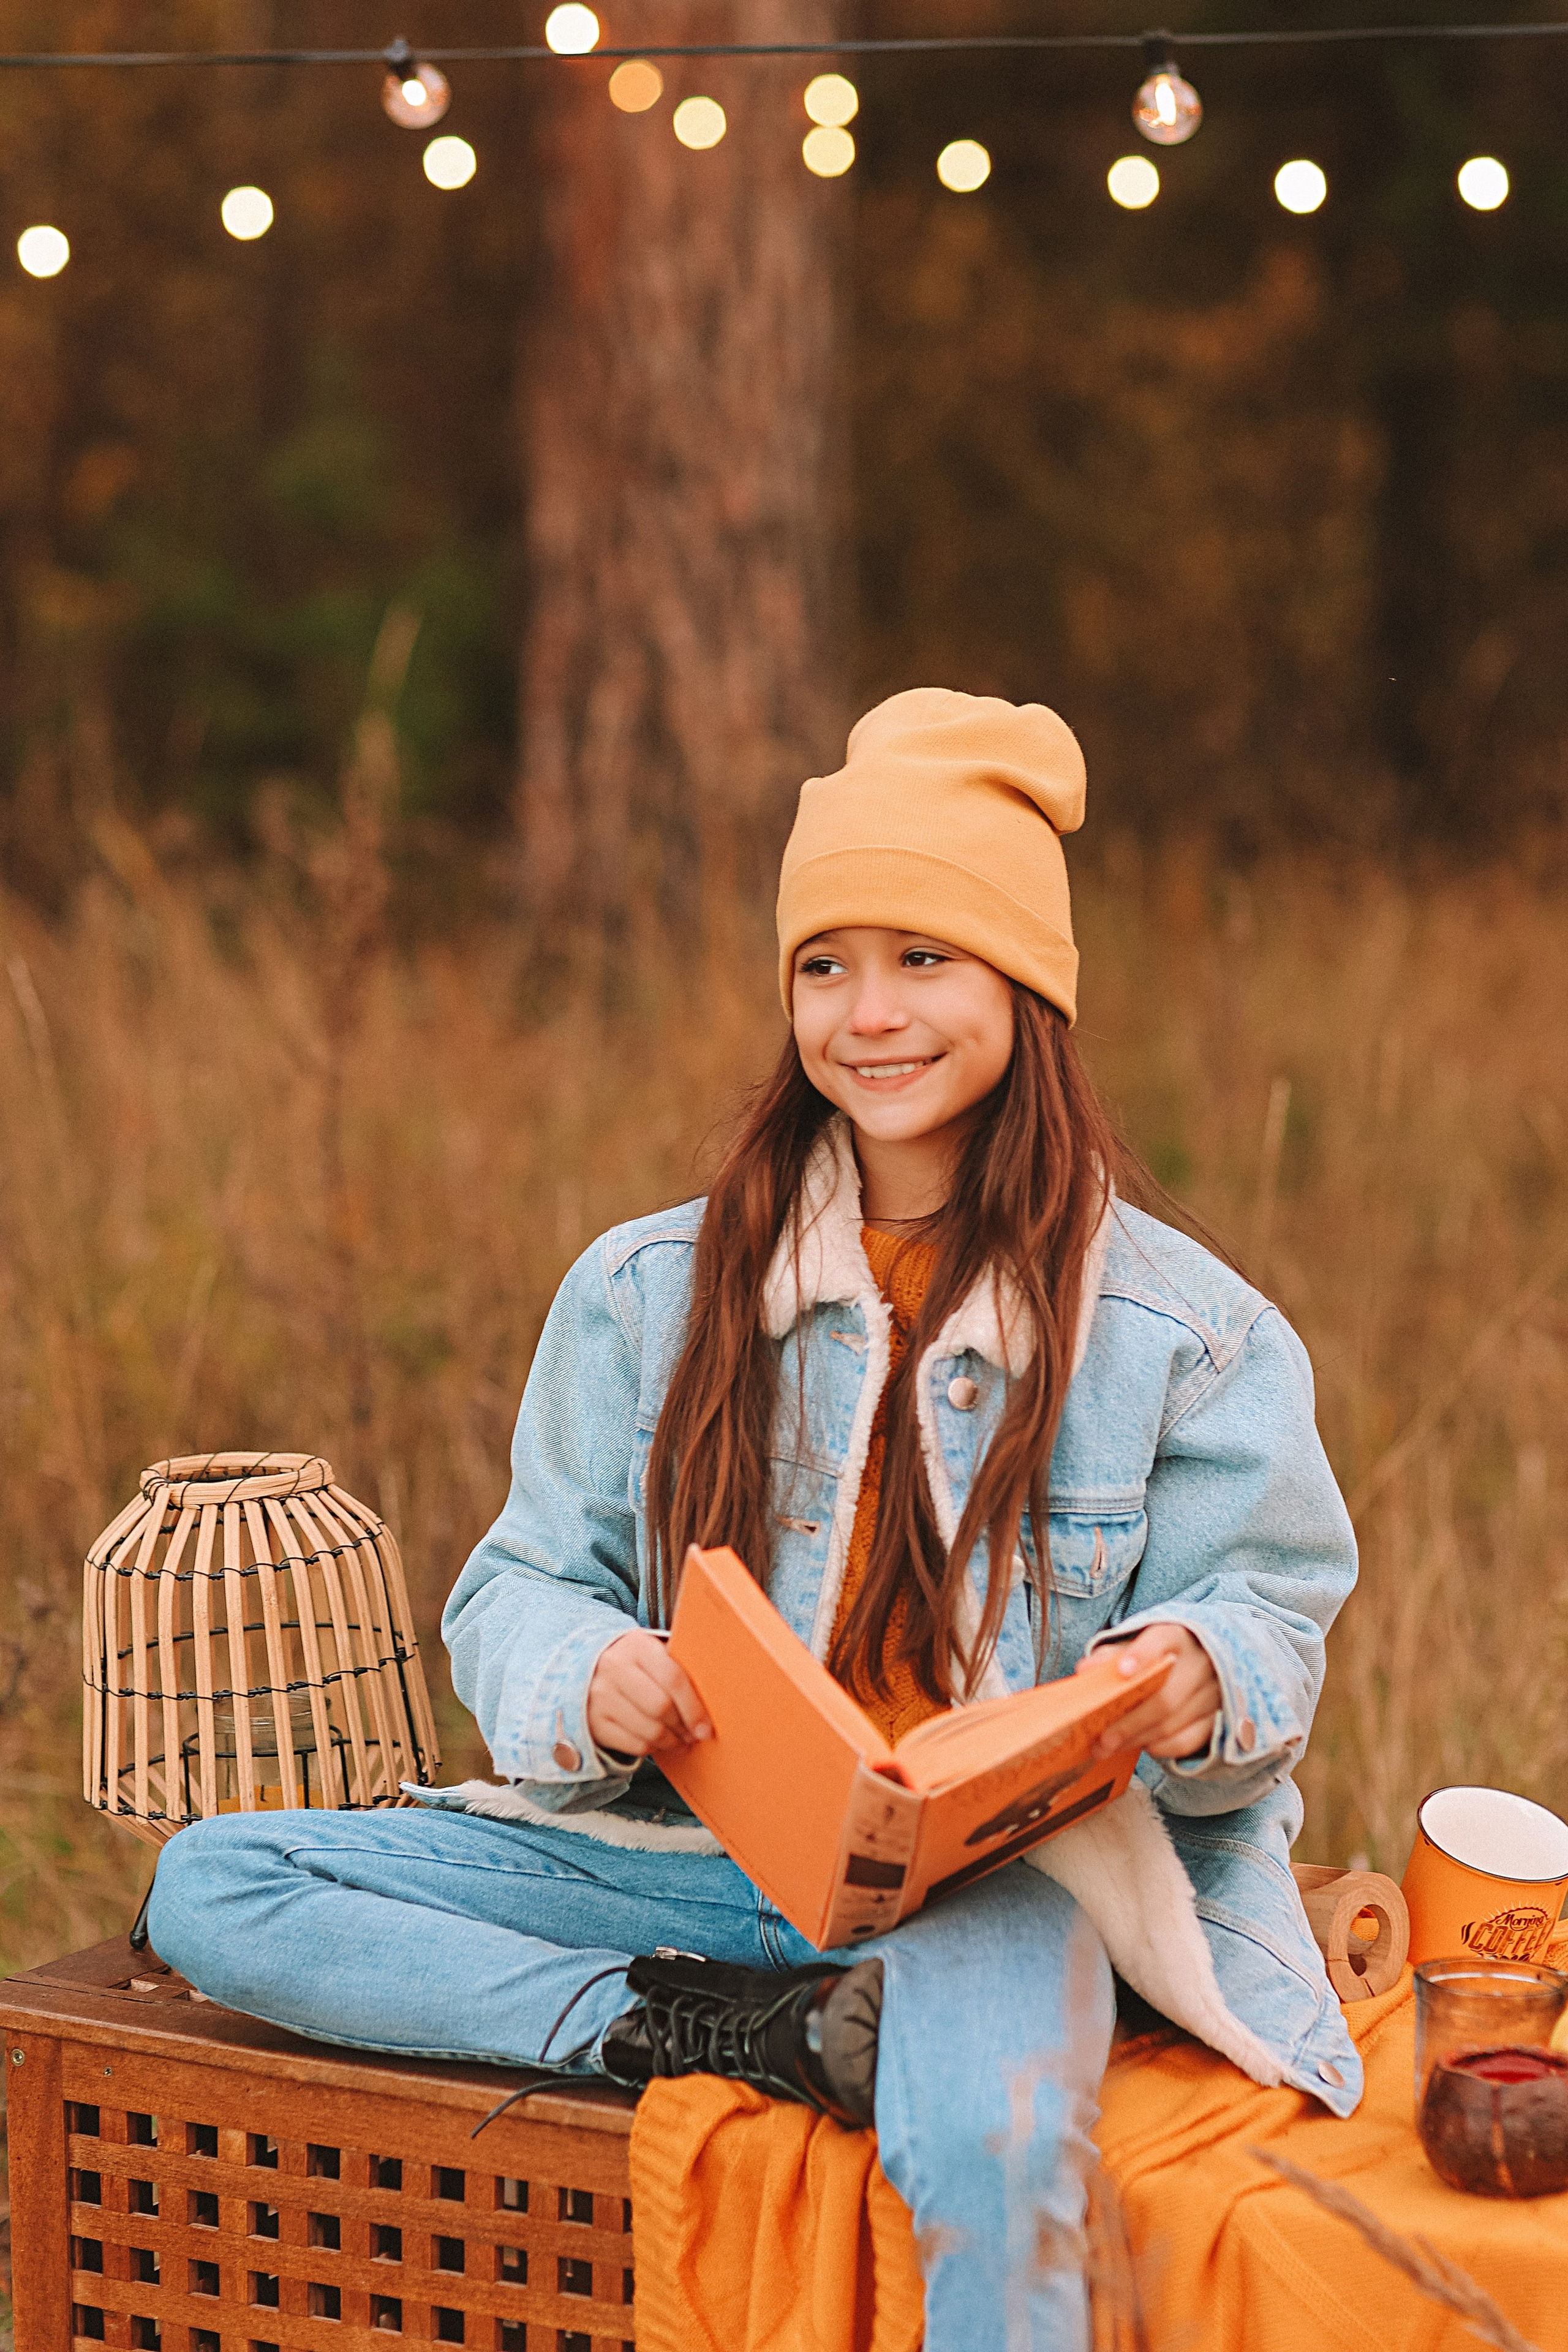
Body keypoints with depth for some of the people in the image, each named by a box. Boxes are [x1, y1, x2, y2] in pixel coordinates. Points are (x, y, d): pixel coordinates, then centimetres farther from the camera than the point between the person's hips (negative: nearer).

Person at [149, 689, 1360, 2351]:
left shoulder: (1190, 1331, 1)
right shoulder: (653, 1290, 7)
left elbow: (1271, 1608, 5)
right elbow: (519, 1594, 8)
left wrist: (1198, 1677, -21)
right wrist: (591, 1675, -17)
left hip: (998, 1864, -4)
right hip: (697, 1839, 4)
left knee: (997, 2154, -40)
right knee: (210, 1889, -12)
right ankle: (745, 2033, -19)